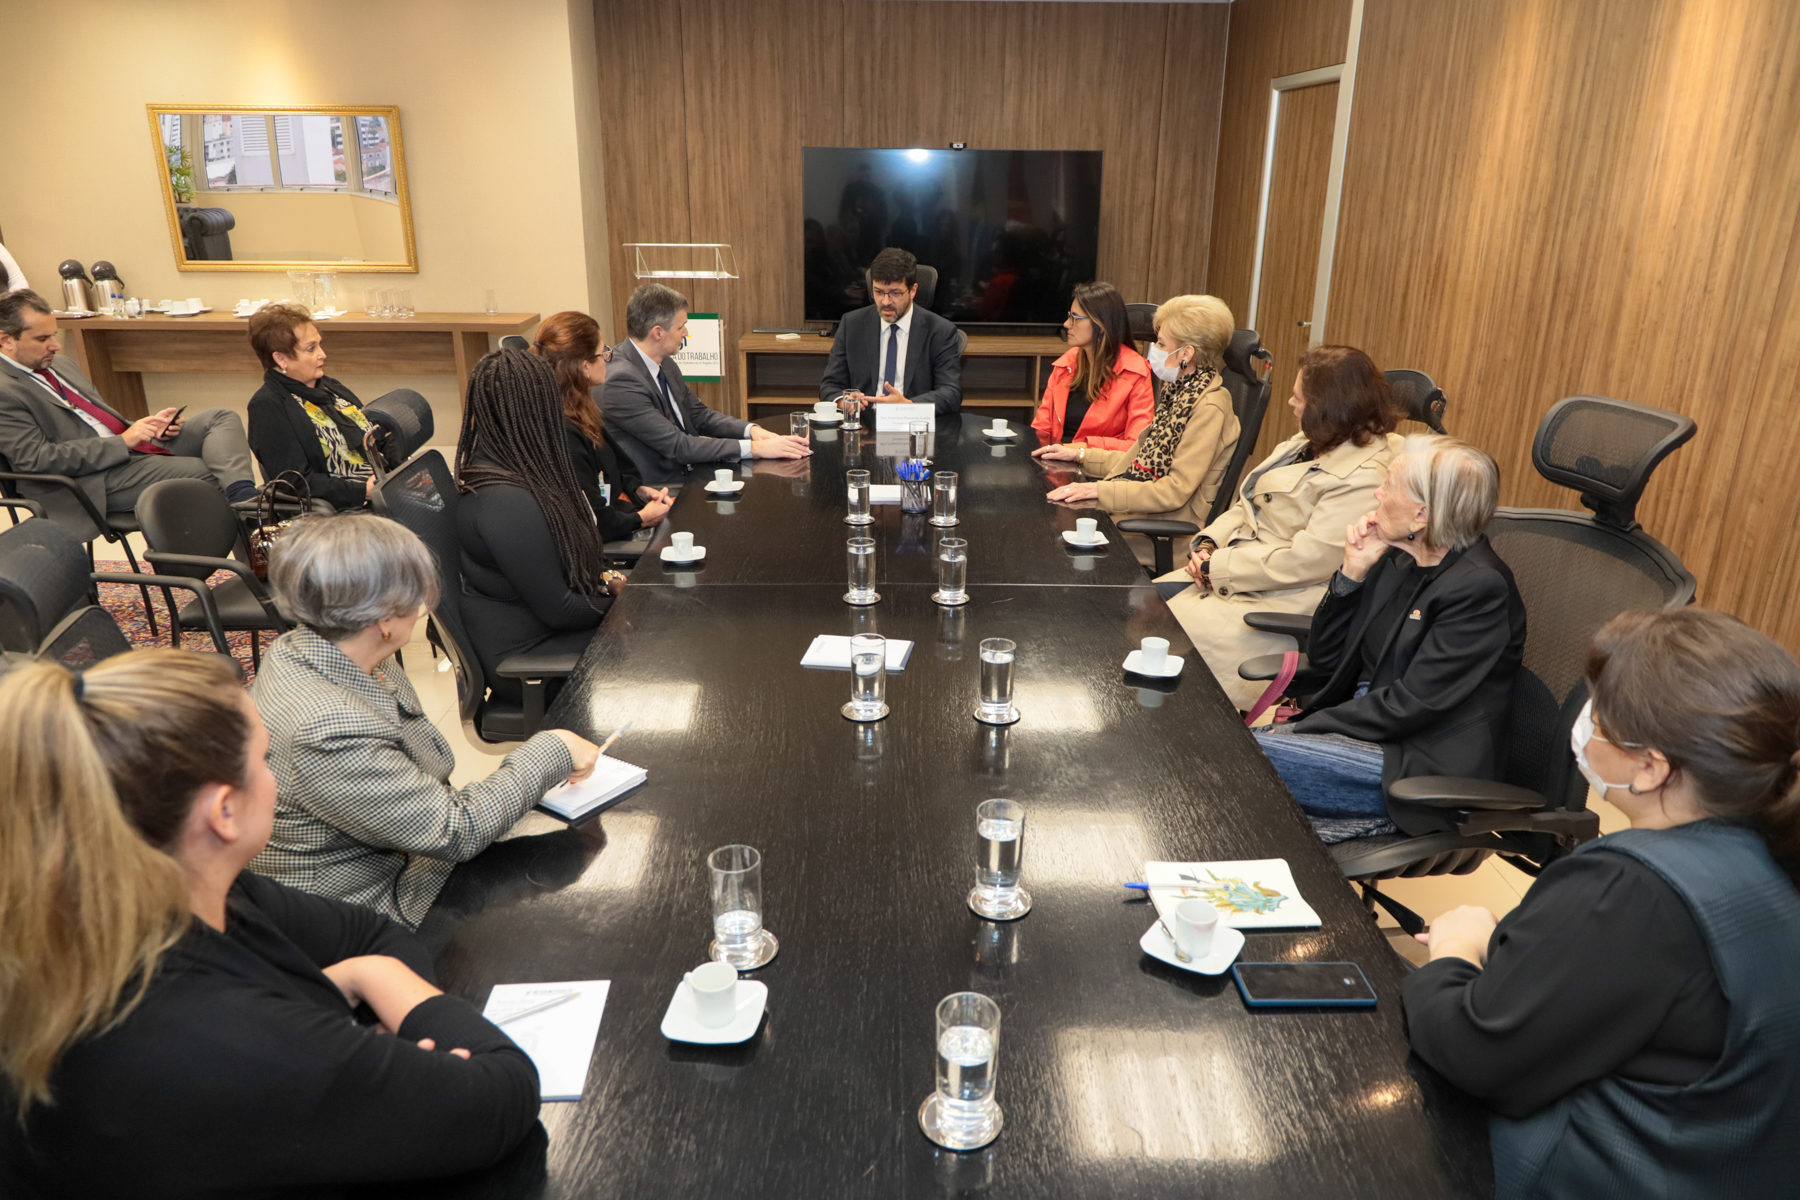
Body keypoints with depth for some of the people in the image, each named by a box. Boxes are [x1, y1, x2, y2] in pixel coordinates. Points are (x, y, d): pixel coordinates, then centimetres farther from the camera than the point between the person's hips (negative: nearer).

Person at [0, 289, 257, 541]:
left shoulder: (61, 366, 20)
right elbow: (36, 459, -17)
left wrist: (150, 426, 3)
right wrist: (124, 441, -18)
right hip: (97, 481, -9)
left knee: (221, 418, -11)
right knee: (209, 474, -24)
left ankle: (242, 495, -36)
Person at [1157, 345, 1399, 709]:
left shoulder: (1362, 479, -19)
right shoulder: (1309, 443, 12)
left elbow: (1304, 562, -24)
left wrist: (1215, 569, -17)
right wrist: (1207, 545, -3)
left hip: (1276, 601, -9)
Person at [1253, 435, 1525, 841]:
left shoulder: (1481, 587, -16)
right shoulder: (1397, 558, 7)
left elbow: (1409, 705, -19)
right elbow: (1324, 662, 8)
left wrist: (1304, 728, -15)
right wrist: (1353, 571, -2)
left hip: (1417, 765, -8)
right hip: (1367, 727, 8)